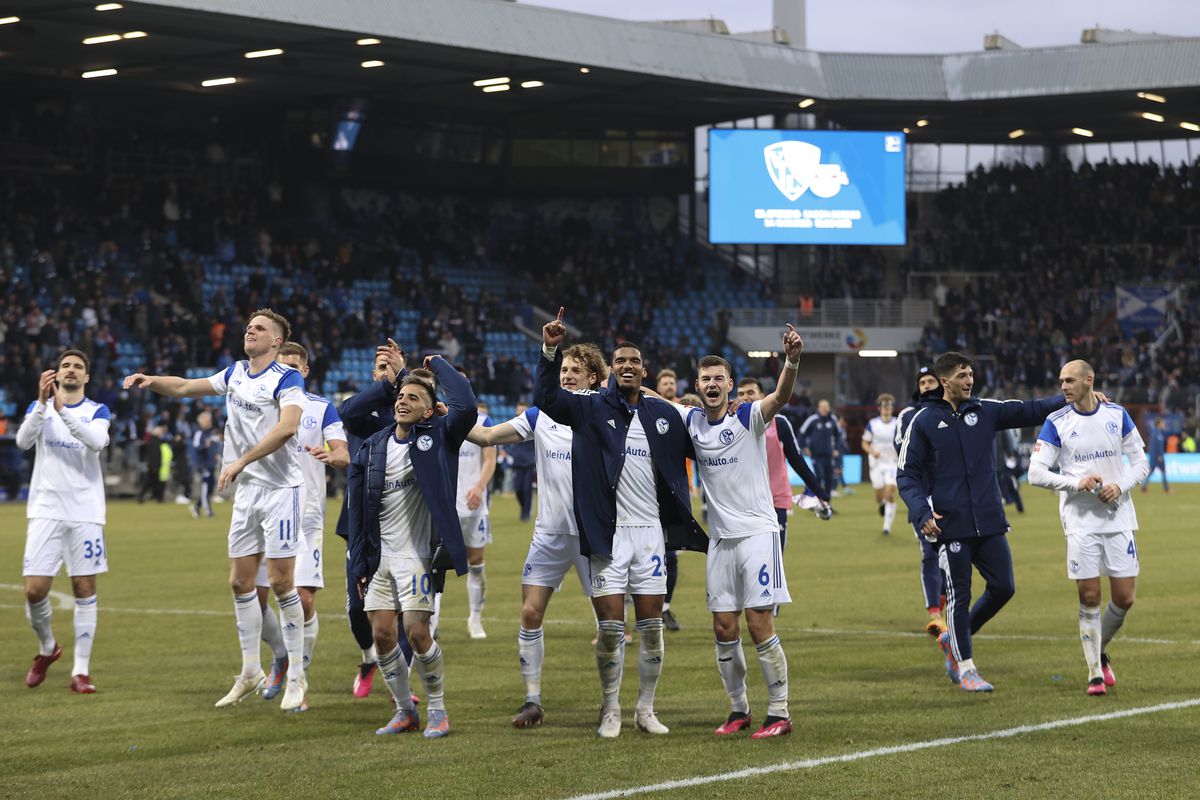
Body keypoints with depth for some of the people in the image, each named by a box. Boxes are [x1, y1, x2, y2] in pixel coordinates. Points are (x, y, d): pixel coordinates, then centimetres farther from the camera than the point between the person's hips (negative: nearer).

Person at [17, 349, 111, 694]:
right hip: (46, 509, 0)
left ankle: (81, 671, 3)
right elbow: (23, 440, -11)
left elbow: (97, 441, -16)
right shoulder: (39, 406, 9)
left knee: (85, 589, -2)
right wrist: (42, 403, -24)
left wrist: (62, 411, -26)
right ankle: (47, 648, 21)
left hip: (85, 512, 0)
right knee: (35, 589, -6)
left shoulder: (97, 411, 6)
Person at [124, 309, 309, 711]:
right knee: (240, 582, 8)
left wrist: (241, 462, -30)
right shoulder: (235, 374, 10)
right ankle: (251, 673, 18)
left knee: (280, 582, -7)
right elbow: (185, 387, 20)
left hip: (280, 489, -7)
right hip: (246, 490, 7)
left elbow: (287, 426, -28)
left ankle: (296, 678, 2)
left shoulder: (287, 378, -12)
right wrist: (152, 381, 0)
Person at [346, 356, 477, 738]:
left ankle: (438, 711, 4)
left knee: (417, 631, -13)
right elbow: (357, 507, 10)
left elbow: (465, 406, -23)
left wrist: (438, 364, -8)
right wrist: (360, 564, 7)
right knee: (382, 635, 2)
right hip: (379, 555, 5)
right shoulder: (373, 447, 8)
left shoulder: (437, 438, -3)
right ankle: (405, 712, 17)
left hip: (415, 553, -5)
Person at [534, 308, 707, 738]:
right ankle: (610, 710, 11)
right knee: (610, 627, -3)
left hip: (650, 530, 2)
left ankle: (645, 709, 17)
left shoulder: (664, 414, 9)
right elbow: (547, 398, -14)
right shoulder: (592, 409, 1)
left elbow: (697, 450, 20)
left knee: (652, 627, 4)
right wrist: (550, 351, -25)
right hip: (607, 533, -2)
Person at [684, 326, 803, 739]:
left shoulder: (748, 417, -8)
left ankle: (779, 713, -1)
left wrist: (792, 361, -46)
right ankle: (738, 709, 18)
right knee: (724, 628, 6)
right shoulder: (692, 421, 7)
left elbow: (780, 396, -28)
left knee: (759, 624, -8)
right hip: (720, 538, 5)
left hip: (757, 532, -5)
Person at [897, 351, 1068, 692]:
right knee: (959, 595, 0)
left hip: (990, 523, 4)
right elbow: (907, 473, -2)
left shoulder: (984, 411, 9)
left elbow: (1029, 411, 9)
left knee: (1003, 587, 3)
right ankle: (965, 668, 13)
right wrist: (921, 512, -15)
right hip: (950, 524, -4)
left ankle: (954, 639, 24)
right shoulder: (924, 421, -2)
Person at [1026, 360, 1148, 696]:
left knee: (1124, 598, 0)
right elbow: (1036, 473, -6)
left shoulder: (1117, 415, 4)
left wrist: (1120, 485, -10)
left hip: (1118, 519, 2)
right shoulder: (1056, 423, -2)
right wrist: (1076, 482, -19)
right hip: (1080, 522, -2)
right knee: (1089, 598, -5)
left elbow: (1141, 462, 9)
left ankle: (1100, 651, 26)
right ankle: (1095, 673, 7)